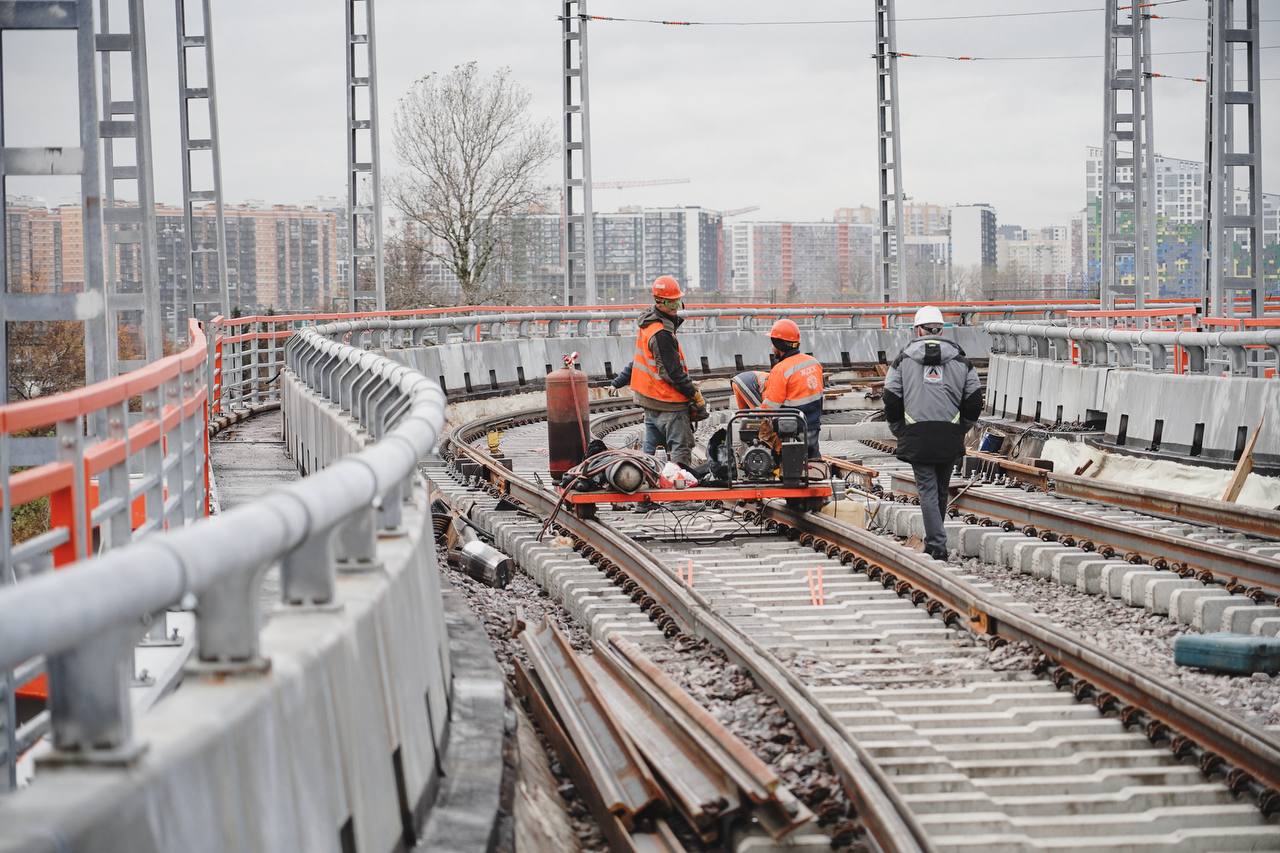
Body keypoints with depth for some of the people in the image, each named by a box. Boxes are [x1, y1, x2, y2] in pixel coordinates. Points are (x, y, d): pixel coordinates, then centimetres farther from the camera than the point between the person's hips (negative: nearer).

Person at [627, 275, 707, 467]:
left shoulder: (647, 322, 9)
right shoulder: (661, 334, -22)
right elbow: (673, 372, -21)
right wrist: (696, 396, -14)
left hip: (648, 397, 10)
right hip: (668, 401, -10)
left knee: (650, 445, 15)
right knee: (681, 451, -8)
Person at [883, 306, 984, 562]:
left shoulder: (903, 359, 3)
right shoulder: (959, 359, 8)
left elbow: (891, 399, 0)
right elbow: (975, 398, 7)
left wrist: (900, 431, 12)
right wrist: (961, 429, 17)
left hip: (917, 435, -2)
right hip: (950, 439, 2)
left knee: (927, 490, -2)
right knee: (941, 490, 15)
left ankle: (937, 545, -12)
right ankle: (934, 540, 27)